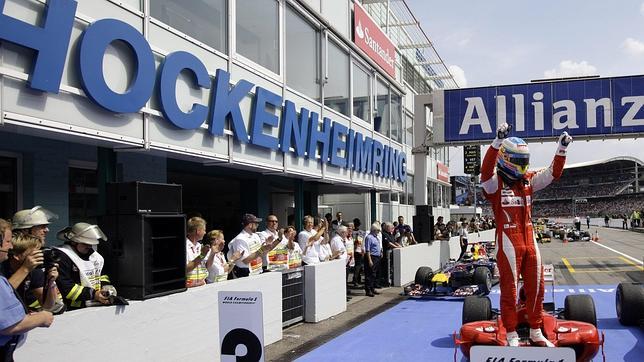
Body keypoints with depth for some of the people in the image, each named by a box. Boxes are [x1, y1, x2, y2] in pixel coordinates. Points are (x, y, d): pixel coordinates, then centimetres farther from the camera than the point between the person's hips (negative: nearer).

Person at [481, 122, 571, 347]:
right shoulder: (495, 183, -7)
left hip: (530, 242, 6)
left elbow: (552, 173, 11)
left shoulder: (529, 181, 12)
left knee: (536, 288, 13)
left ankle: (536, 332, 27)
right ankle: (512, 336, 11)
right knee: (509, 291, 1)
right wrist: (498, 141, -38)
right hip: (508, 243, -6)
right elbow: (486, 169, -26)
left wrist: (561, 149, -2)